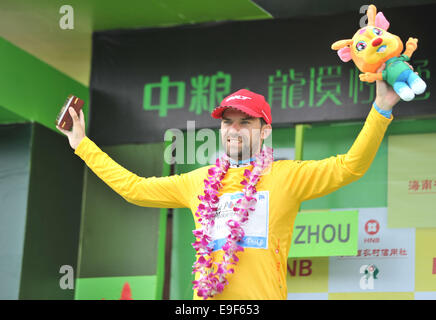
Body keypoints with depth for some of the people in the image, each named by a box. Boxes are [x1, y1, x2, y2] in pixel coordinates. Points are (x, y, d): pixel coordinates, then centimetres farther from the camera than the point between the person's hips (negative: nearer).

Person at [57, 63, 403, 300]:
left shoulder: (285, 176, 3)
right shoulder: (199, 181, 16)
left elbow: (349, 166, -6)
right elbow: (133, 187, 23)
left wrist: (381, 109, -17)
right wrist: (82, 144, 25)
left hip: (263, 296, -3)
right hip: (207, 298, 4)